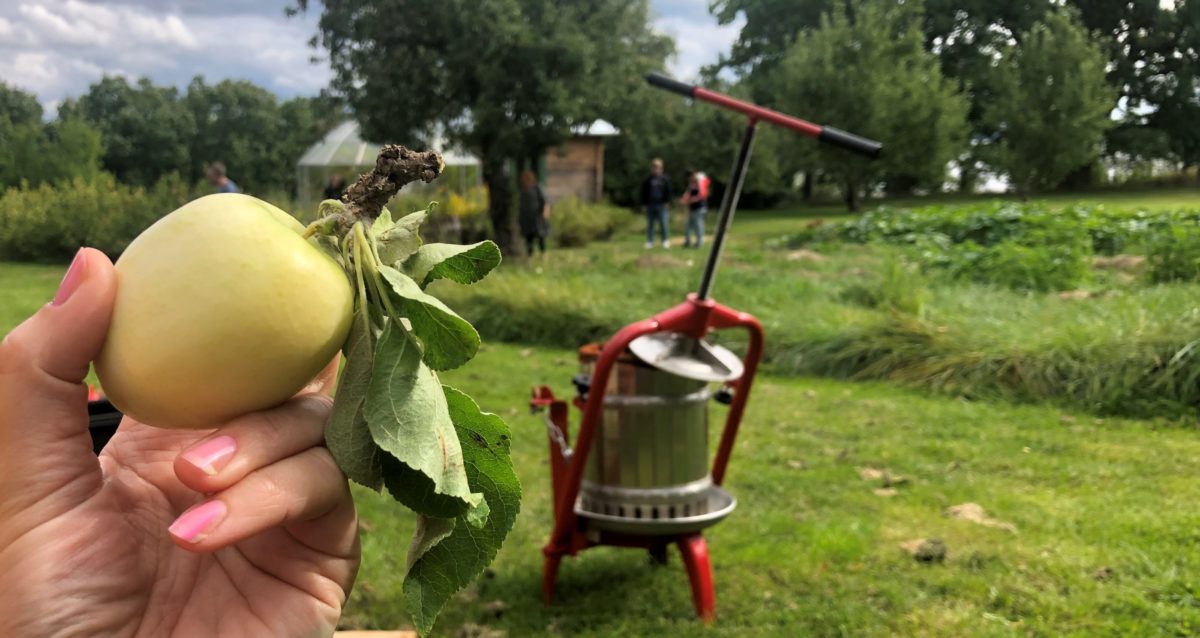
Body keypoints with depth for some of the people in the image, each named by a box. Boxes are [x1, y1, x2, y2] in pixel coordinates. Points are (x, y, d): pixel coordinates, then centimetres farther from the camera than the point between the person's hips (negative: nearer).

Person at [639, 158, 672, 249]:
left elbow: (668, 192, 6)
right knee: (650, 224, 4)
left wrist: (667, 202, -4)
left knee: (663, 224, -4)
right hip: (650, 205, 2)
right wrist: (644, 203, 4)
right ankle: (650, 242, 10)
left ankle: (665, 241, 5)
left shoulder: (665, 179, 6)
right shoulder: (648, 180, 8)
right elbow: (644, 193, 11)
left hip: (661, 205, -2)